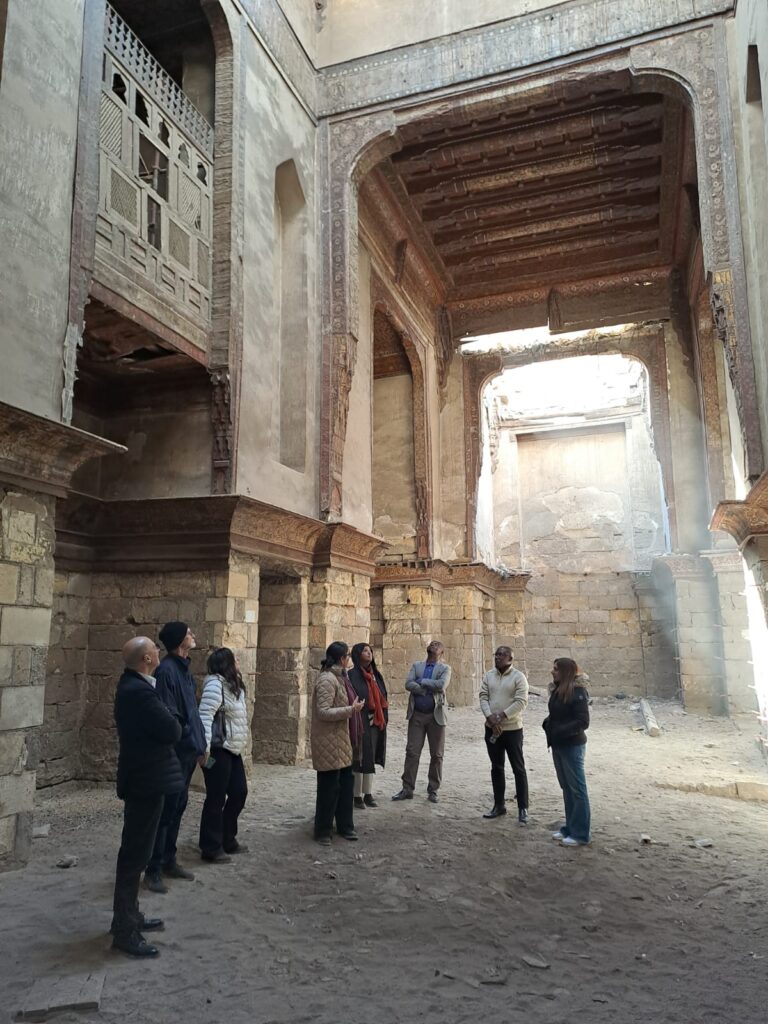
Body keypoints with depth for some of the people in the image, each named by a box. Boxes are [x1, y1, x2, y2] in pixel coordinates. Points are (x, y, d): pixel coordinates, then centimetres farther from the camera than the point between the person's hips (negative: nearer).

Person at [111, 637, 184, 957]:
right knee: (135, 854, -1)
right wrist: (171, 722, -4)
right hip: (147, 781, -11)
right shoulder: (140, 691, -25)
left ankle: (128, 916, 33)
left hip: (141, 777, 11)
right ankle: (124, 931, 9)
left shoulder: (132, 685, 9)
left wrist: (165, 722, -6)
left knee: (135, 851, 20)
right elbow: (172, 731, -23)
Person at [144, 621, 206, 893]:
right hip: (175, 752, -9)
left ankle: (169, 861, 29)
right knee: (166, 810, -1)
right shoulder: (167, 670, -17)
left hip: (188, 751, 9)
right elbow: (167, 715, -21)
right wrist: (189, 740, -16)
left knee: (178, 808, 17)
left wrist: (199, 743, 13)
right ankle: (153, 871, 10)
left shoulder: (184, 668, 12)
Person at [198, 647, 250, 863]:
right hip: (218, 749, -10)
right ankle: (211, 848, 12)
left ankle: (227, 840, 28)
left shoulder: (232, 684, 14)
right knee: (216, 799, 0)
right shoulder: (215, 683, -17)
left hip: (232, 748, 10)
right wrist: (205, 746, -29)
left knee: (239, 792, 14)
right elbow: (205, 715, -24)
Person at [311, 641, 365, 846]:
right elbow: (323, 712, -23)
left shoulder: (340, 677, 11)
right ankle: (322, 831, 15)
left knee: (346, 783, 15)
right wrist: (351, 709, -24)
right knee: (329, 787, 1)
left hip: (342, 741, 9)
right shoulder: (327, 680, -19)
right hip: (329, 742, -9)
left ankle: (344, 825, 28)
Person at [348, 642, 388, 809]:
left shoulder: (375, 675, 11)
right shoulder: (352, 675, -9)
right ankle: (357, 796, 11)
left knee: (370, 759, 12)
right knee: (359, 759, 0)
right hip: (360, 723, -6)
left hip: (376, 723, 6)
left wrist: (384, 719, 9)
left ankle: (368, 795, 21)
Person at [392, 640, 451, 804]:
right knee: (412, 752, 2)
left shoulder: (445, 668, 3)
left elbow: (441, 685, -17)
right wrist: (429, 688, -14)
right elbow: (408, 684, -5)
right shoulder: (416, 665, 11)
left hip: (436, 715, -1)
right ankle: (407, 789, 11)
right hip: (416, 715, 2)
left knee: (436, 755, 5)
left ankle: (433, 790, 17)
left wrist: (421, 681, -9)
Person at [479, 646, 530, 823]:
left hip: (512, 729, -5)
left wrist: (502, 715, -21)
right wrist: (490, 717, -15)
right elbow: (483, 698, 1)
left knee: (518, 769, 2)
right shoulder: (488, 676, 6)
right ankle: (499, 805, 24)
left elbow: (521, 702, -16)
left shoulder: (518, 677, -9)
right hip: (492, 729, 5)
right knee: (496, 768, 13)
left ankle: (523, 808, 10)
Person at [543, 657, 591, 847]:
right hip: (558, 745, 8)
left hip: (572, 746, -8)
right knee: (566, 788, 16)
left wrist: (561, 730, -24)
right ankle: (570, 827, 27)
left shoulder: (577, 691, -17)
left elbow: (583, 721, -20)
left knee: (577, 789, 1)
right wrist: (548, 723, -2)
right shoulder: (557, 690, 7)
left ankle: (581, 834, 10)